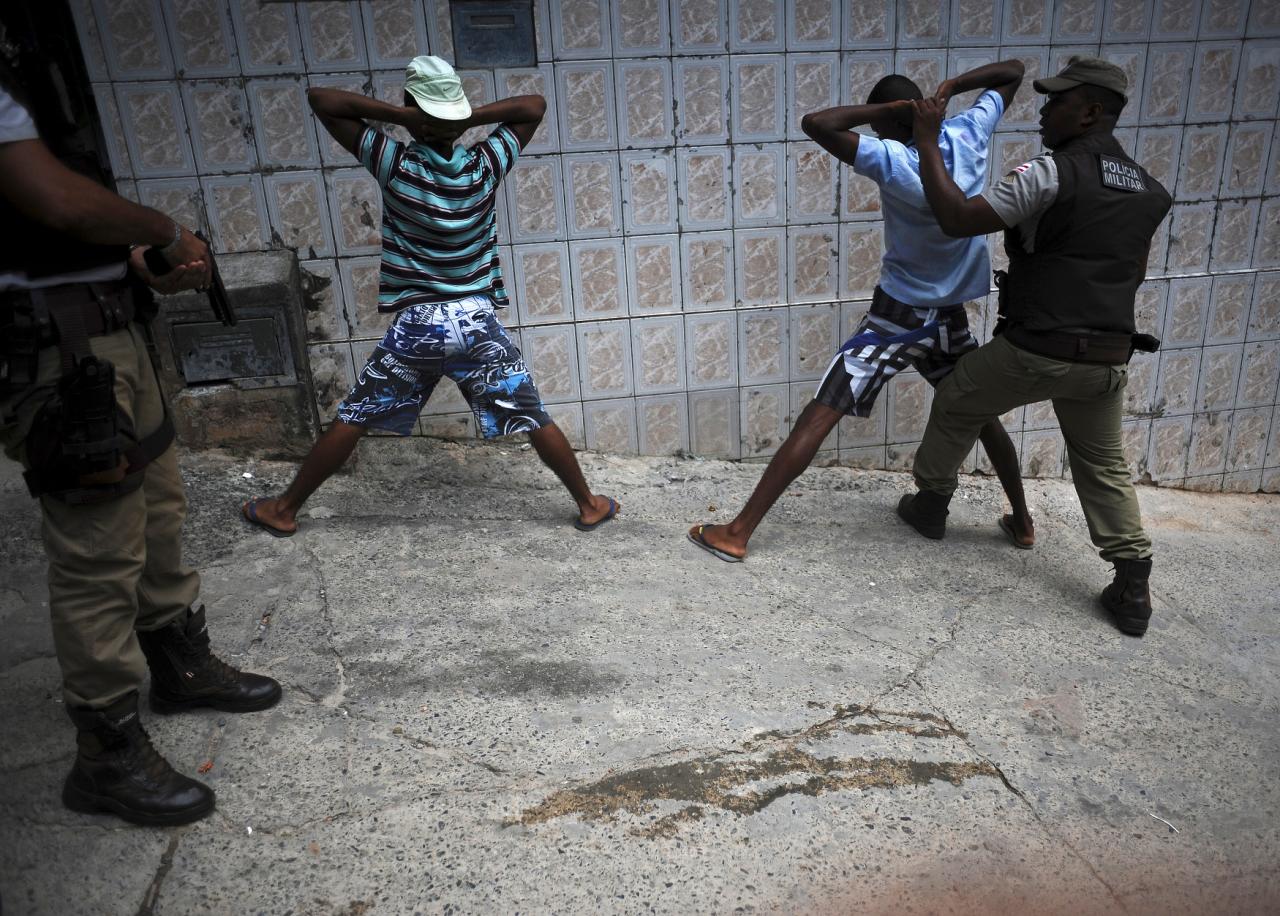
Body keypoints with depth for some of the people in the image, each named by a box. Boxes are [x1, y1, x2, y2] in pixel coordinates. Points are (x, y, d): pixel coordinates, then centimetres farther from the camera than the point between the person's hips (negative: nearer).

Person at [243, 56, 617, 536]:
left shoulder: (396, 163, -8)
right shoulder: (485, 165, -3)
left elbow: (320, 98, -5)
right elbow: (535, 105, 10)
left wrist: (396, 114, -10)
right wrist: (469, 117, -4)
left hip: (415, 324, -1)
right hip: (478, 322, 1)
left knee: (352, 419, 12)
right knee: (535, 420, 11)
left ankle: (284, 508, 25)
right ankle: (589, 505, 21)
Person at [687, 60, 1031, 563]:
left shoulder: (893, 159, -19)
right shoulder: (969, 134, -3)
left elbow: (815, 123, -28)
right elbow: (1013, 70, 14)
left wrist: (880, 110, -15)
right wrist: (949, 87, 3)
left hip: (897, 317, -6)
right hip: (951, 316, 6)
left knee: (816, 419, -6)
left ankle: (738, 532, -5)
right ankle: (1022, 522, 35)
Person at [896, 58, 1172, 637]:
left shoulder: (1052, 173, -13)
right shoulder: (1148, 191, 12)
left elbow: (957, 220, -16)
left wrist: (927, 143, -8)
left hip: (1036, 350, -6)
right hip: (1107, 359, 6)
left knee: (954, 405, 19)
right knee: (1105, 464, 18)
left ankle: (930, 504, 34)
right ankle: (1133, 587, 14)